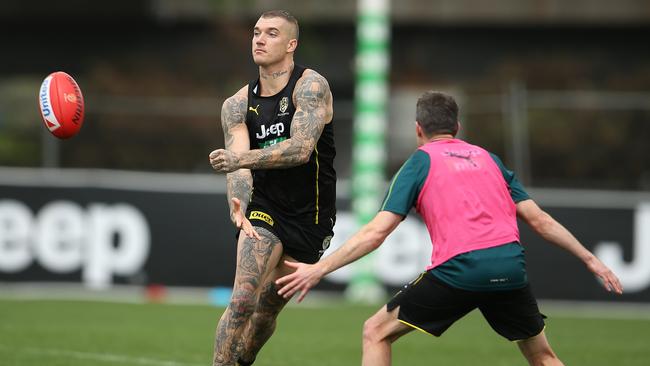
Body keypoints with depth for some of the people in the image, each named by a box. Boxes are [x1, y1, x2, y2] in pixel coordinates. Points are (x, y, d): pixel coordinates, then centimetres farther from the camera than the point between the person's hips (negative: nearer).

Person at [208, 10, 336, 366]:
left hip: (309, 218, -2)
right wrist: (237, 207, -32)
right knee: (243, 300, -18)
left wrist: (240, 158, -37)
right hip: (265, 210, 2)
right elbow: (238, 163, -11)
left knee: (268, 310, 7)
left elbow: (301, 149, -25)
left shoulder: (311, 86, -11)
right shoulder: (237, 104, 2)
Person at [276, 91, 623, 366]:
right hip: (509, 267, 4)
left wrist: (318, 269, 3)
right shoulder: (488, 158, 23)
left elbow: (376, 233, 1)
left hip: (457, 270, -4)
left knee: (376, 333, 11)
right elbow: (540, 221, 18)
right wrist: (590, 259, 26)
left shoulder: (420, 162, 11)